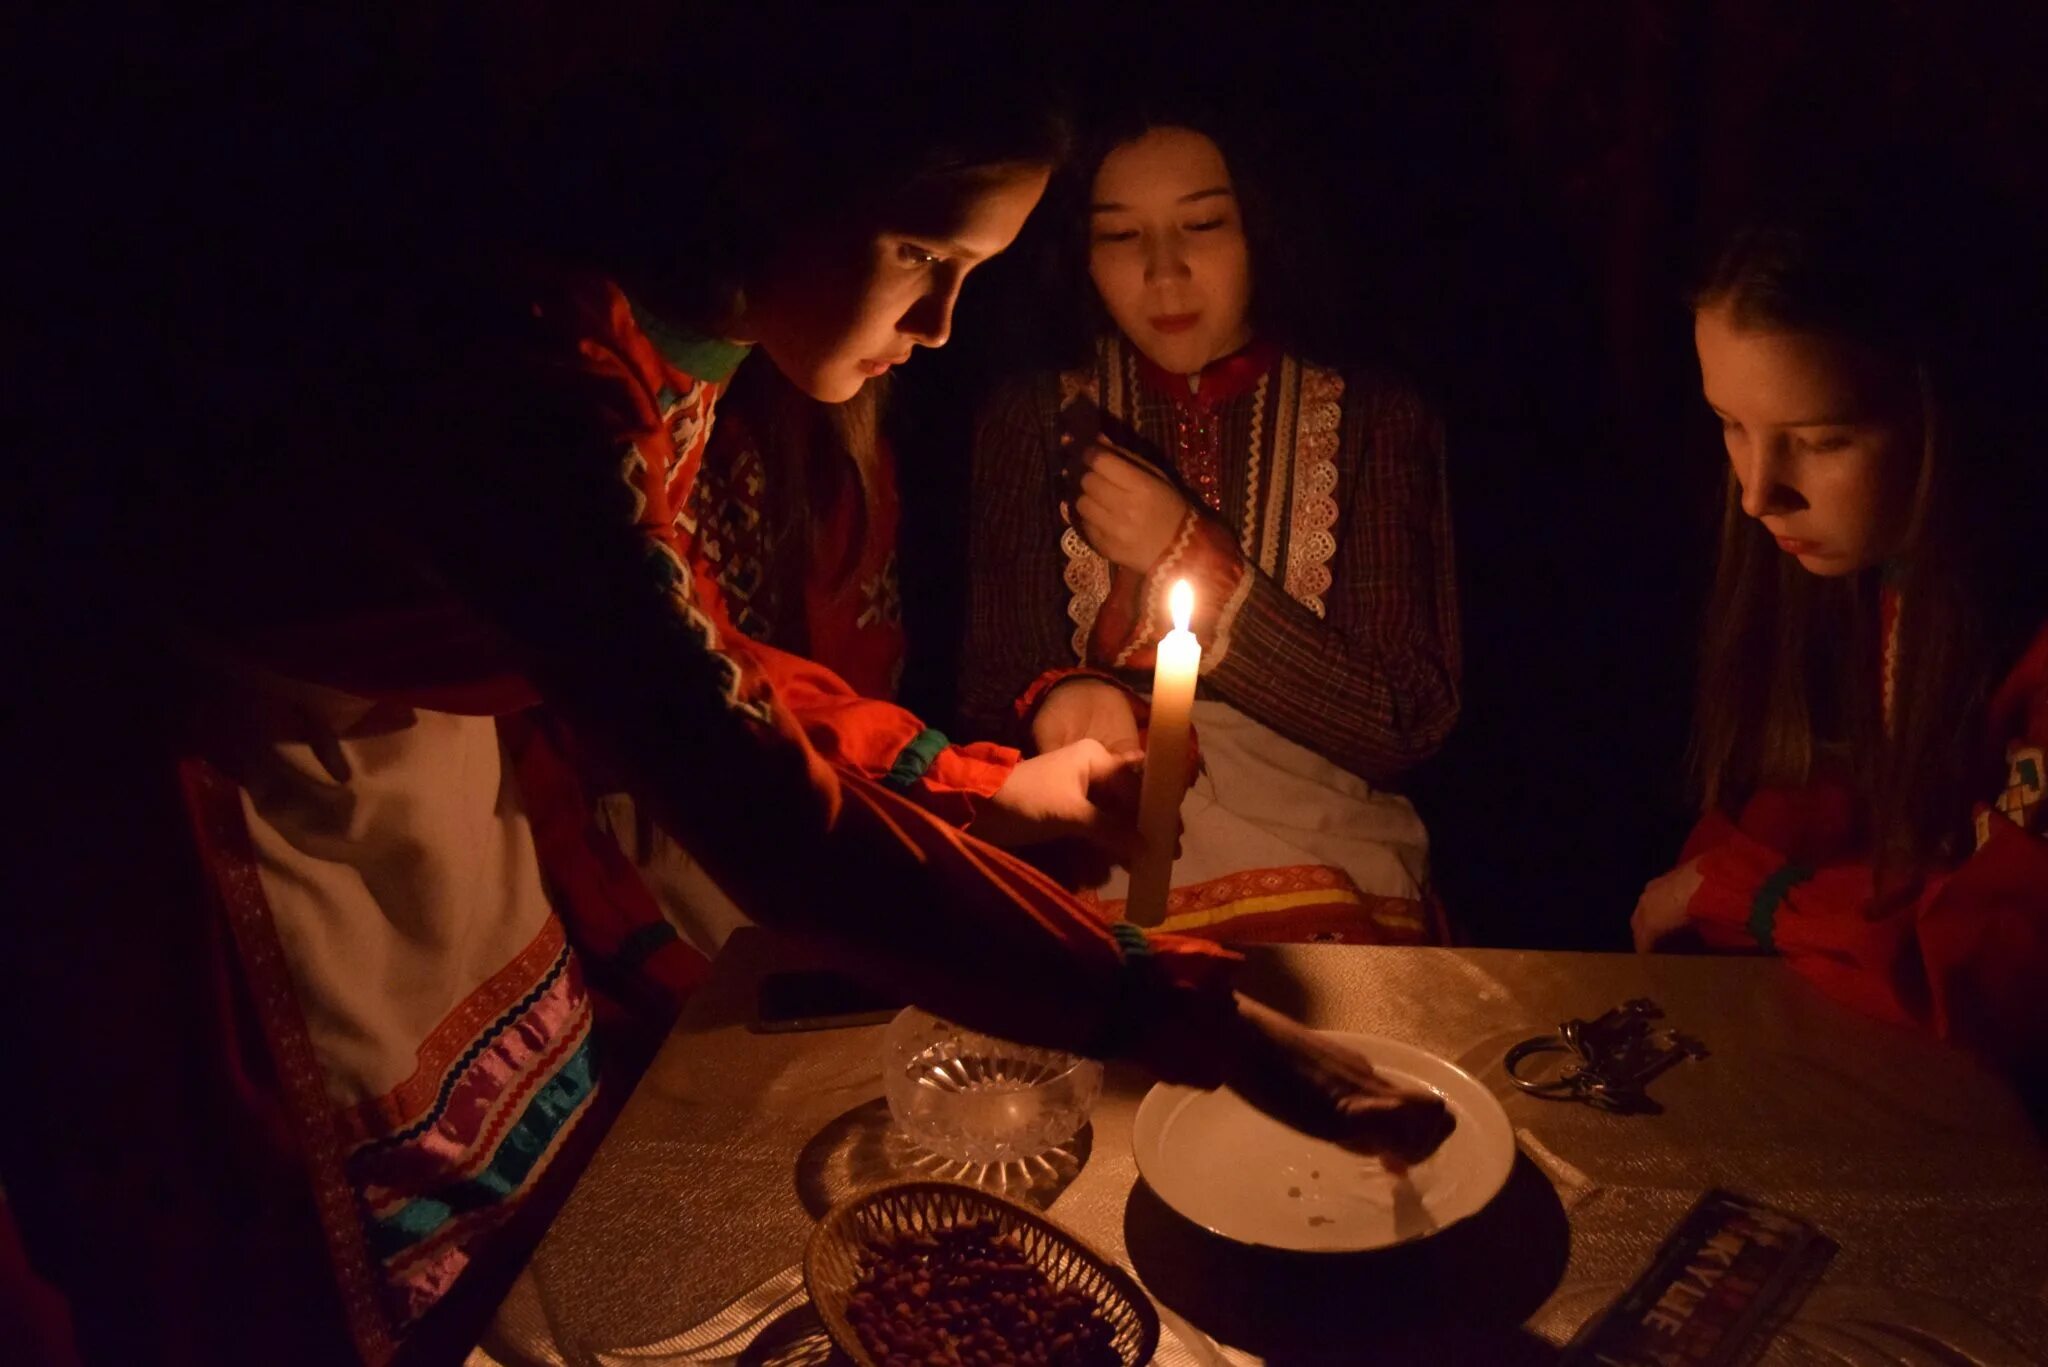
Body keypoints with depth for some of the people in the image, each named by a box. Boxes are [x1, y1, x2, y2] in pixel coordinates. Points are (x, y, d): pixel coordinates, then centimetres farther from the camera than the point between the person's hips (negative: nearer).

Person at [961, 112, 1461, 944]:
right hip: (1093, 870, 1)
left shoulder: (1374, 422, 3)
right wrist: (1057, 701, -19)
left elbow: (1409, 724, -3)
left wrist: (1190, 557, -11)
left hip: (1319, 864, 0)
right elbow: (992, 690, 6)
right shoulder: (1030, 421, 5)